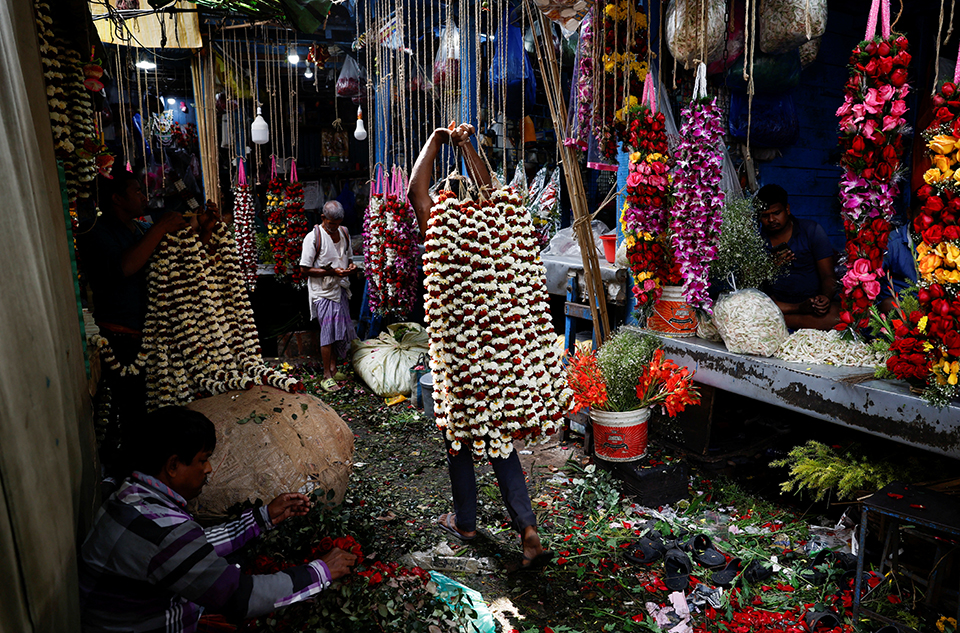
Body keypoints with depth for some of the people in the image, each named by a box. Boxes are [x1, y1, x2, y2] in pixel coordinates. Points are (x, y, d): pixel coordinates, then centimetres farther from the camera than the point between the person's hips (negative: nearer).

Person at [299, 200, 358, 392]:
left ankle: (333, 369, 24)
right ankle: (327, 376, 1)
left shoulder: (344, 232, 8)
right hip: (322, 291, -6)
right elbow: (305, 269, -13)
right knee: (328, 331, -7)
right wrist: (332, 272, -21)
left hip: (340, 288, 6)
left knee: (340, 329, 10)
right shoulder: (313, 237, -12)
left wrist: (350, 266, -2)